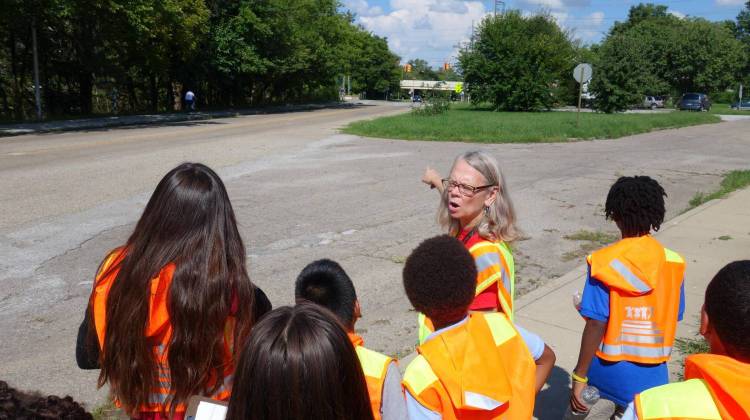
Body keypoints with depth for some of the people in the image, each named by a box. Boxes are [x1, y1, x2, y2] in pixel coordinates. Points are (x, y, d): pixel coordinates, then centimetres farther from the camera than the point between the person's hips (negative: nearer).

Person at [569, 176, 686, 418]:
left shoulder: (603, 262, -14)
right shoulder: (673, 262, -6)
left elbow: (596, 325, -16)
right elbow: (673, 319, 2)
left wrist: (579, 377, -9)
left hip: (607, 371, 0)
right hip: (649, 376, 1)